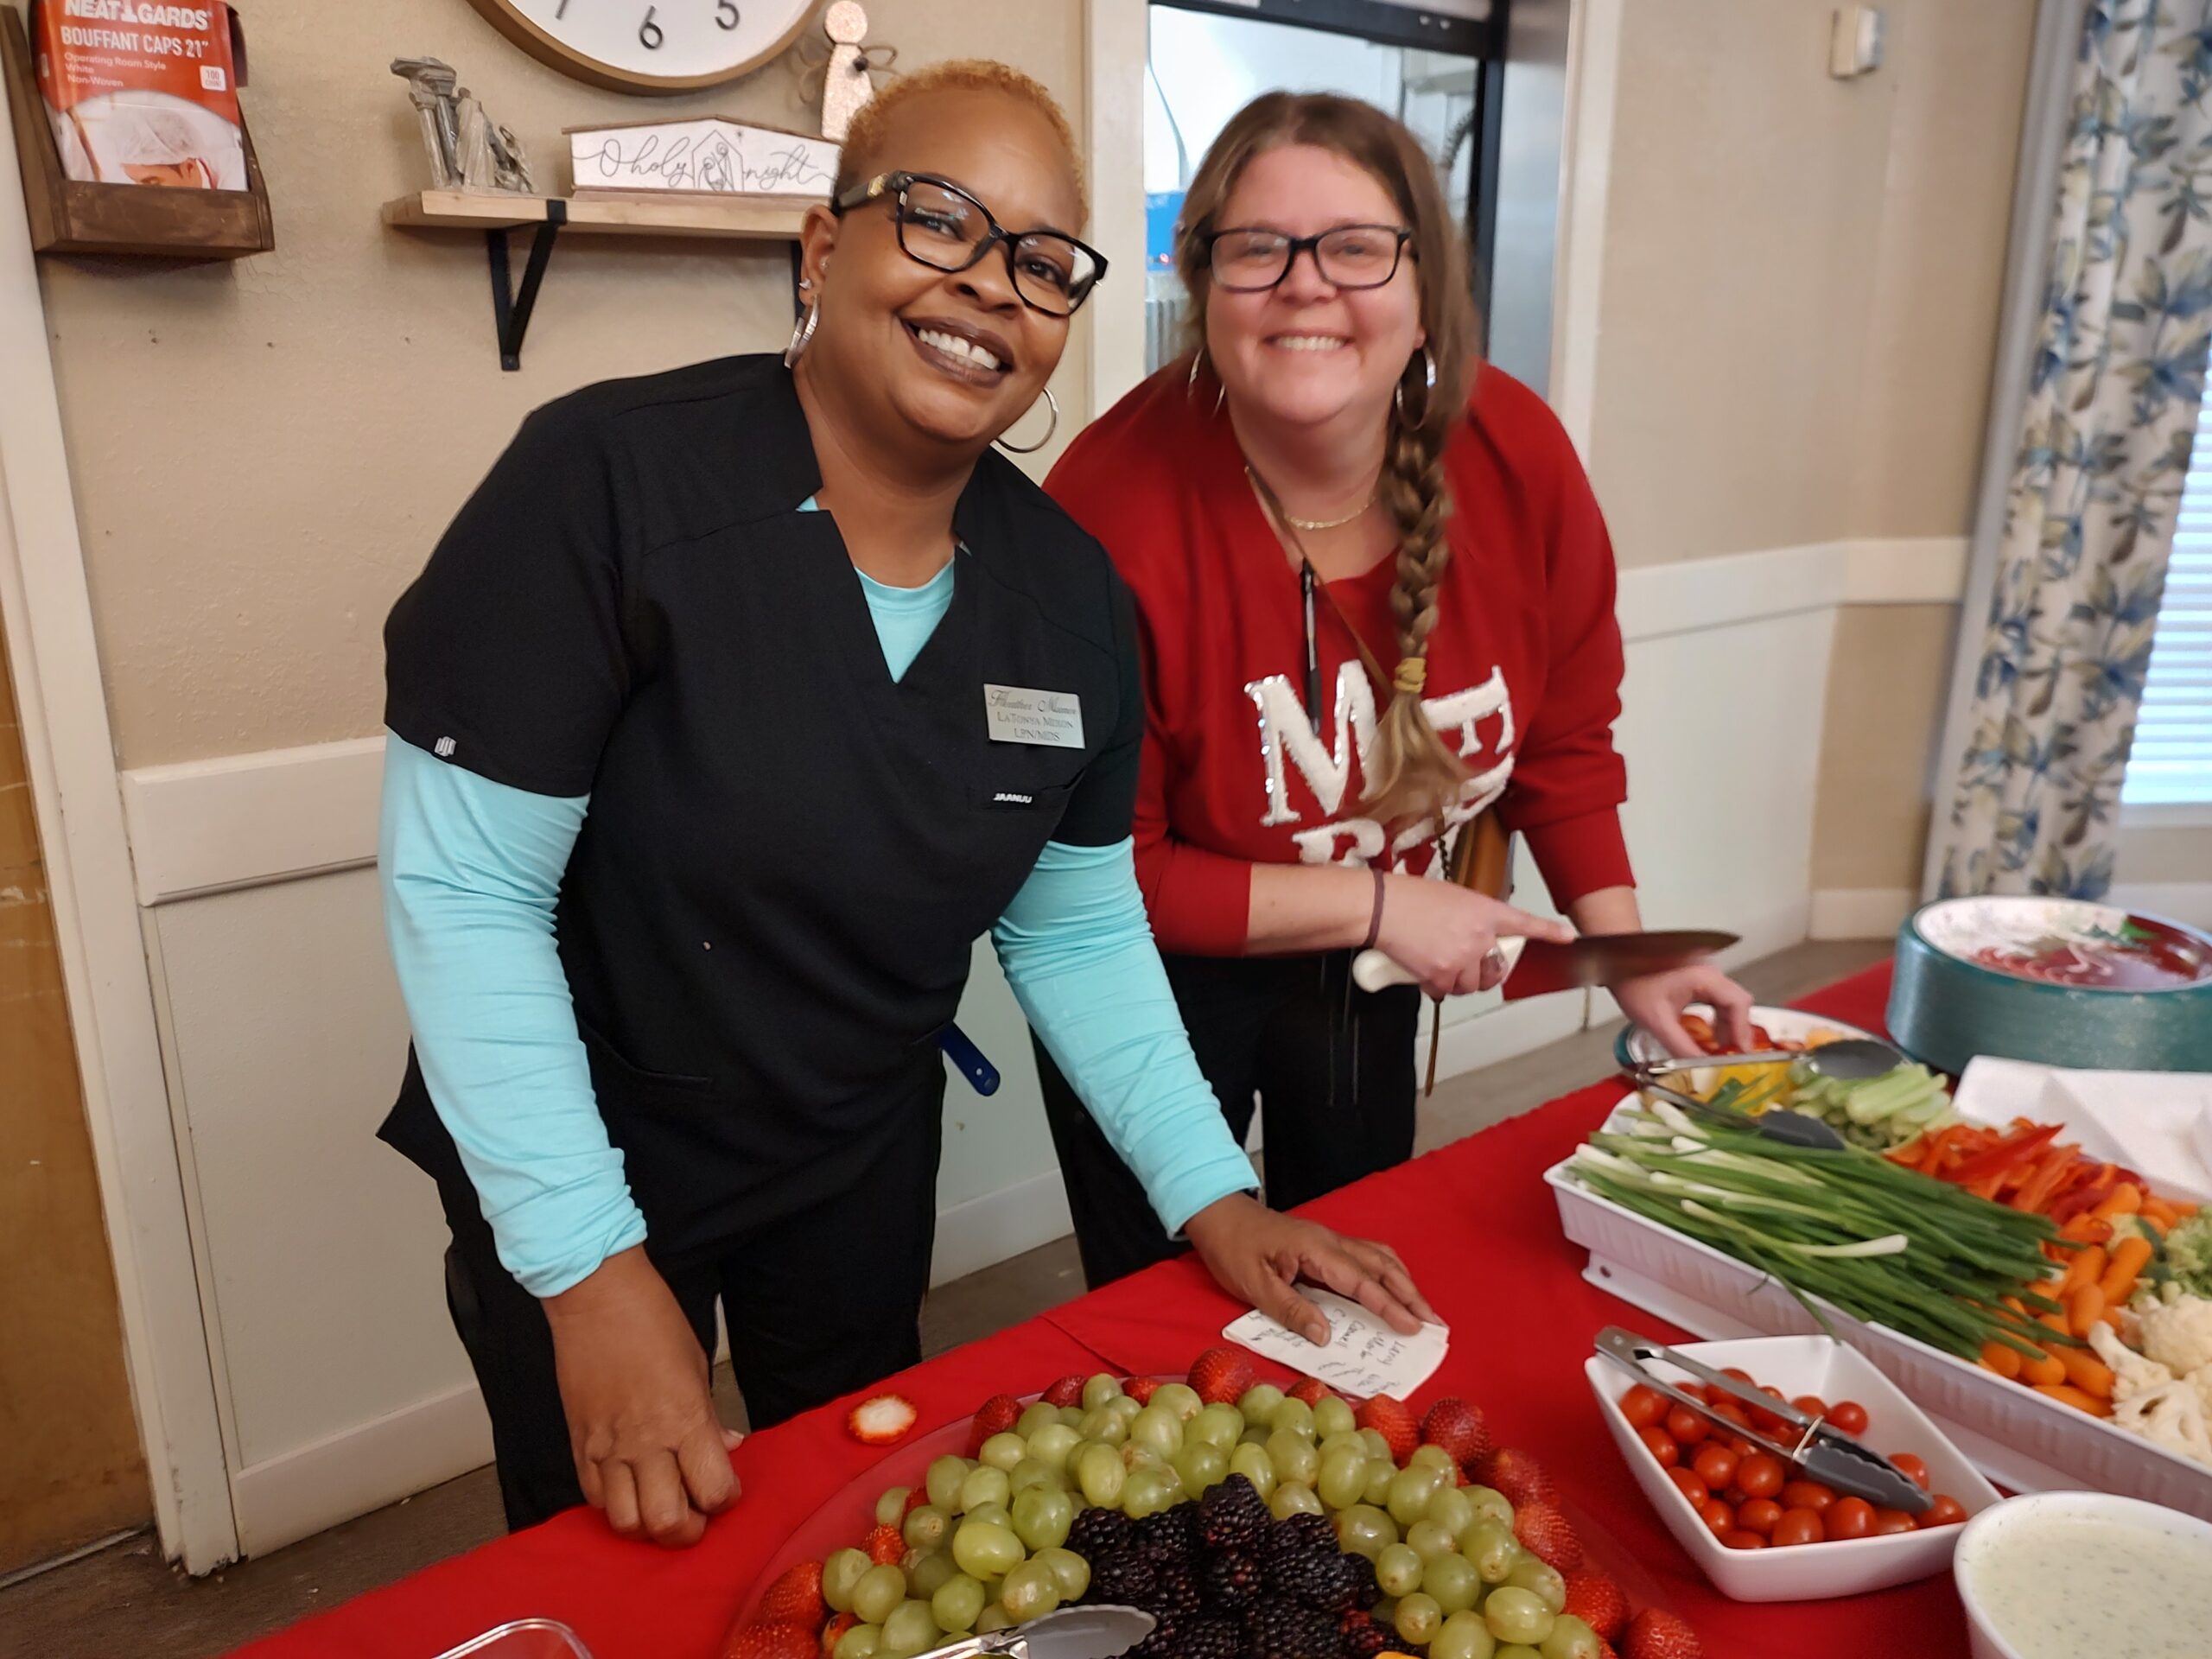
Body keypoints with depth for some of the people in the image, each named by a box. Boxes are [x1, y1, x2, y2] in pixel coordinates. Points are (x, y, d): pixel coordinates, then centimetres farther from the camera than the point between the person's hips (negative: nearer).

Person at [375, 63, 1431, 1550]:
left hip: (864, 1171, 4)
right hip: (573, 1186, -3)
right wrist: (592, 1267, -21)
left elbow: (1080, 932, 0)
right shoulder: (613, 480, -24)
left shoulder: (1073, 591, -8)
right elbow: (464, 894, -21)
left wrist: (1217, 1198, -5)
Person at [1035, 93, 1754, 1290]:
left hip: (1367, 964, 5)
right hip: (1157, 979, -4)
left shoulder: (1517, 455, -17)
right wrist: (1377, 902, -23)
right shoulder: (1117, 504, -30)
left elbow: (1564, 739, 0)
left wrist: (1627, 956, -5)